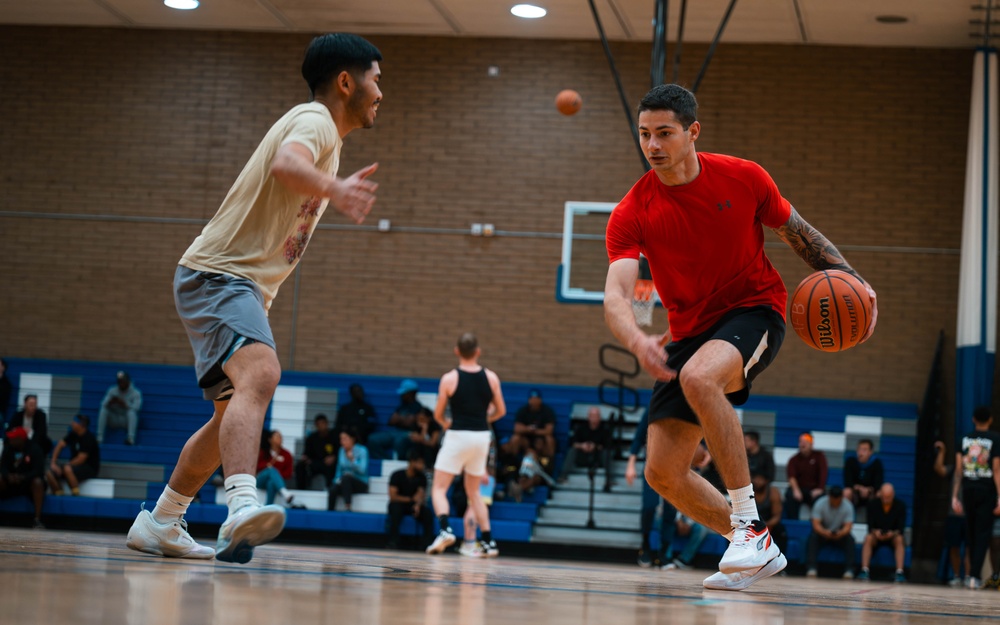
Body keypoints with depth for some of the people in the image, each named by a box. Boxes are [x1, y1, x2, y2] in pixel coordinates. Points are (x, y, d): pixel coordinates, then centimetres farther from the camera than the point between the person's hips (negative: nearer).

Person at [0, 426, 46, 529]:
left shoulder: (34, 449, -13)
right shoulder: (8, 448, -1)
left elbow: (38, 471, -20)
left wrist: (23, 477, -36)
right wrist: (8, 476, -29)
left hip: (29, 481, -4)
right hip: (12, 482, 4)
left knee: (38, 482, -36)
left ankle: (37, 520, -38)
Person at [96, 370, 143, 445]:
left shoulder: (136, 393, -7)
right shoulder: (112, 391, 4)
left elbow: (135, 408, -22)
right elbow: (103, 405, -7)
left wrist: (122, 403, -33)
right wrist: (111, 401, -29)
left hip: (128, 420, -3)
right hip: (113, 421, 3)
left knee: (131, 411, -34)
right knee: (103, 410, -22)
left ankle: (131, 439, -45)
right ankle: (99, 438, -28)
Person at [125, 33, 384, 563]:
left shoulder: (320, 132, 19)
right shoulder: (315, 120, -11)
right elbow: (286, 163, -35)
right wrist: (332, 188, -54)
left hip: (242, 285, 11)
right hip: (218, 275, -11)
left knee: (233, 414, 18)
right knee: (259, 375, -33)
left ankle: (159, 524, 29)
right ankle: (242, 507, -52)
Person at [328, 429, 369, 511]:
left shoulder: (362, 450, -7)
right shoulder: (342, 451, 9)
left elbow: (362, 470, -17)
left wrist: (352, 459, -30)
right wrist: (337, 480, -4)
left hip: (360, 485, -4)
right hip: (344, 482, 4)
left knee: (346, 477, -37)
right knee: (333, 489, -31)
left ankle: (348, 508, -39)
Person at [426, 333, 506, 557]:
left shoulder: (449, 378, -7)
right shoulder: (491, 377, 1)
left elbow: (438, 414, -1)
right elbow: (501, 411, 8)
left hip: (457, 436, -4)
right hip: (482, 437, 4)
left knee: (439, 488, 4)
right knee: (474, 492, 18)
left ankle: (445, 530, -21)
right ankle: (489, 541, 13)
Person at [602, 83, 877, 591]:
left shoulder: (743, 178, -10)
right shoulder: (631, 215, -10)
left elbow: (798, 233, 6)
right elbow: (616, 293, -23)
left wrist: (848, 279, -9)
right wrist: (638, 341, -45)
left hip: (753, 309, -4)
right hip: (690, 332, 4)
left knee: (697, 377, -37)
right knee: (662, 472, -4)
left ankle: (749, 523, -28)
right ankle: (756, 549, 16)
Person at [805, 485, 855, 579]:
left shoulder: (848, 506, -13)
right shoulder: (820, 503, -16)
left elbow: (848, 526, -21)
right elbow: (816, 524, -23)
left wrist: (841, 533, -45)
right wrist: (825, 532, -45)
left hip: (840, 533, 1)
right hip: (823, 532, -1)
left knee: (850, 540, -30)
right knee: (813, 537, -32)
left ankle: (849, 570, -32)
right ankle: (811, 569, -37)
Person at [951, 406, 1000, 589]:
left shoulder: (965, 438, 6)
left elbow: (958, 469, 3)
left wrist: (955, 496, 6)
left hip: (968, 489, 3)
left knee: (971, 532, 15)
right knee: (983, 533, 1)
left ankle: (972, 574, 22)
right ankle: (975, 576, -9)